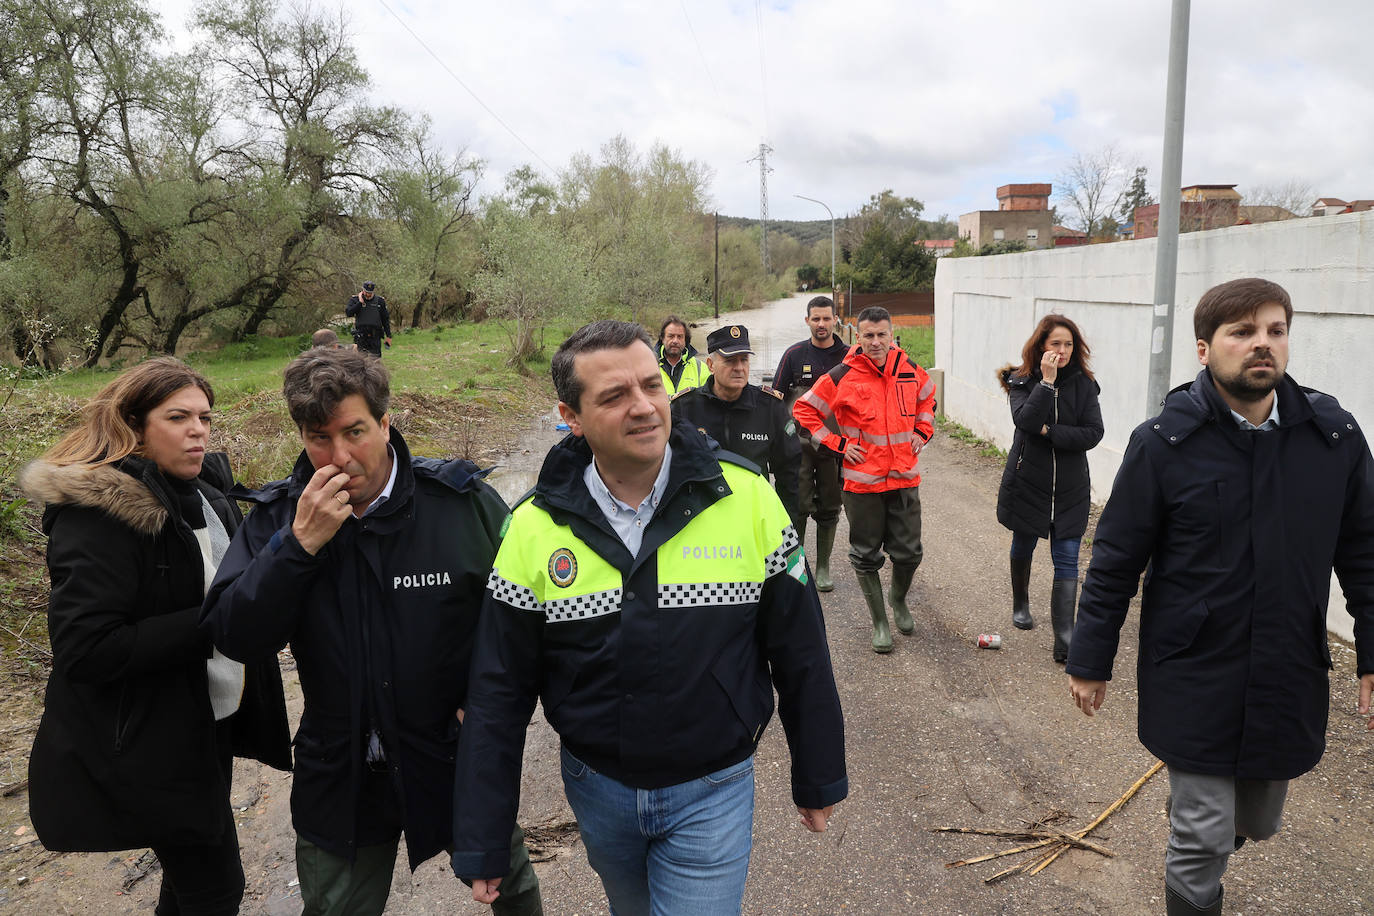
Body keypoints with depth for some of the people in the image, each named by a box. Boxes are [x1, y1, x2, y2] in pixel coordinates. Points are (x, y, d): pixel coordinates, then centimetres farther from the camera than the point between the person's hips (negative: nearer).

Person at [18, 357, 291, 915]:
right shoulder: (99, 512, -22)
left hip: (213, 719, 8)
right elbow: (85, 649, -27)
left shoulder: (203, 486, 3)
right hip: (149, 744, -8)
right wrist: (210, 622, -27)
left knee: (193, 867, 24)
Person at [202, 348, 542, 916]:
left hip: (459, 761, -1)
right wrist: (299, 543, -25)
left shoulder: (464, 501, -14)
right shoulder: (278, 517, -7)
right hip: (340, 777, 2)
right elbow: (233, 637, -14)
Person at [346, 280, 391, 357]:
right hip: (361, 338, 0)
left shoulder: (380, 301, 8)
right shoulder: (355, 299, 6)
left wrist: (388, 336, 8)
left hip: (375, 337, 1)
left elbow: (385, 319, 11)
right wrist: (360, 302, -12)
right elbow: (348, 313, -9)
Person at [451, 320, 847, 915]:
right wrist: (480, 844, -2)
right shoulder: (534, 527, -12)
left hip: (713, 792, -2)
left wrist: (819, 778, 3)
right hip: (596, 787, 3)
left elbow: (800, 654, -5)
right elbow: (499, 696, -5)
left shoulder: (746, 497, -16)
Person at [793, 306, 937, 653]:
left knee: (908, 553, 9)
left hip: (905, 478, 3)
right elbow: (803, 409, -4)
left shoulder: (909, 370, 2)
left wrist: (922, 432, 11)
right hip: (862, 480, -3)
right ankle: (879, 621, 24)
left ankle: (898, 600, 39)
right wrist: (838, 444, -7)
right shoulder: (843, 376, -10)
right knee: (866, 555, 7)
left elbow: (928, 396, 25)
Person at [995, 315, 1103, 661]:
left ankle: (1065, 641, -4)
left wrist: (1049, 431, -17)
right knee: (1023, 546, 18)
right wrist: (1047, 381, -28)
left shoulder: (1084, 384, -3)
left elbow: (1093, 433, -11)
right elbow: (1026, 421, -25)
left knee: (1067, 560, -4)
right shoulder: (1022, 381, -6)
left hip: (1070, 488, 0)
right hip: (1027, 482, 0)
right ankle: (1020, 604, 45)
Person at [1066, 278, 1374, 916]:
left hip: (1288, 683, 4)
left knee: (1258, 824, 21)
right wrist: (1090, 661, -4)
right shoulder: (1162, 443, -13)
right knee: (1204, 839, 3)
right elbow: (1115, 562, -7)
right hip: (1194, 683, -4)